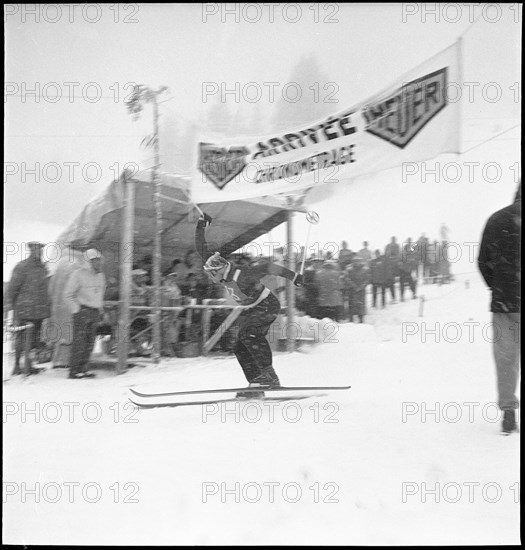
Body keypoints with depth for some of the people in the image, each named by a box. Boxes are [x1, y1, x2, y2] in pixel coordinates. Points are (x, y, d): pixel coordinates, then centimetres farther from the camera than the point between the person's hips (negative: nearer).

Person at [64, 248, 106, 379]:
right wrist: (76, 309, -11)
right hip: (82, 311, -7)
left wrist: (100, 308, 16)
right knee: (79, 342, -8)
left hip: (95, 313, 7)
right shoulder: (79, 274, -9)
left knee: (89, 342, 6)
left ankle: (82, 369, 13)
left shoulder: (100, 276, 12)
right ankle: (74, 371, -4)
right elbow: (68, 293, -6)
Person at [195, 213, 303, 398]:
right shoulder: (220, 270, -7)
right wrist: (201, 227, -12)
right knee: (241, 348, -2)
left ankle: (269, 375, -31)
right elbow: (202, 250, -3)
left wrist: (293, 277, -27)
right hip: (251, 310, 9)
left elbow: (268, 267, -29)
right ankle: (256, 387, -4)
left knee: (249, 334, -31)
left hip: (268, 305, -9)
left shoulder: (241, 276, -29)